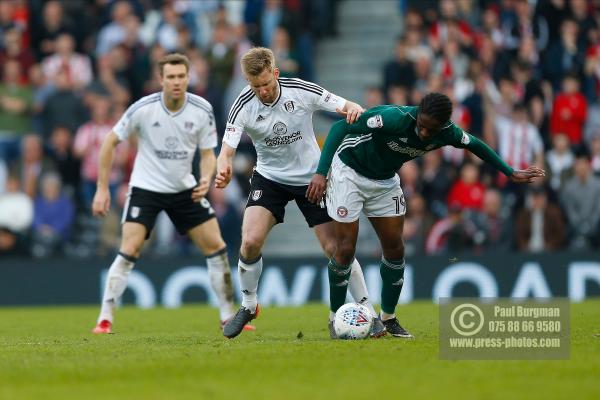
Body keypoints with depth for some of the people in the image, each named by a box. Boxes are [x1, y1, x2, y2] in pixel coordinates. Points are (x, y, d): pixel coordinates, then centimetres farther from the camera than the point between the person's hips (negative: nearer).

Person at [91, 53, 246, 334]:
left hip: (184, 189, 3)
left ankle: (228, 317, 14)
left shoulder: (202, 110, -10)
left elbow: (207, 153, 0)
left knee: (216, 248, 0)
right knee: (129, 251, -17)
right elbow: (110, 142, -7)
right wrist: (102, 188, -8)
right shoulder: (143, 109, -17)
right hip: (145, 188, -3)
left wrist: (206, 178, -23)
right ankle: (105, 319, -8)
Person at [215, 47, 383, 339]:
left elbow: (349, 109, -11)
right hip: (270, 178, 1)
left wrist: (355, 110, -36)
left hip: (312, 177, -1)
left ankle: (368, 313, 7)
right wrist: (223, 171, -44)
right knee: (251, 240, -17)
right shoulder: (243, 106, -18)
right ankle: (248, 306, 6)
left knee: (335, 247, -6)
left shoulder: (302, 91, -19)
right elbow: (227, 150, -21)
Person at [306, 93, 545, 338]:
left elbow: (474, 145, 5)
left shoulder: (446, 132, -18)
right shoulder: (395, 118, -36)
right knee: (345, 250, -9)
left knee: (394, 248, 4)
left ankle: (388, 318, 20)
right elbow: (341, 127, -32)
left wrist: (511, 173, 10)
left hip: (385, 180, 6)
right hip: (349, 172, -6)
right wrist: (321, 173, -38)